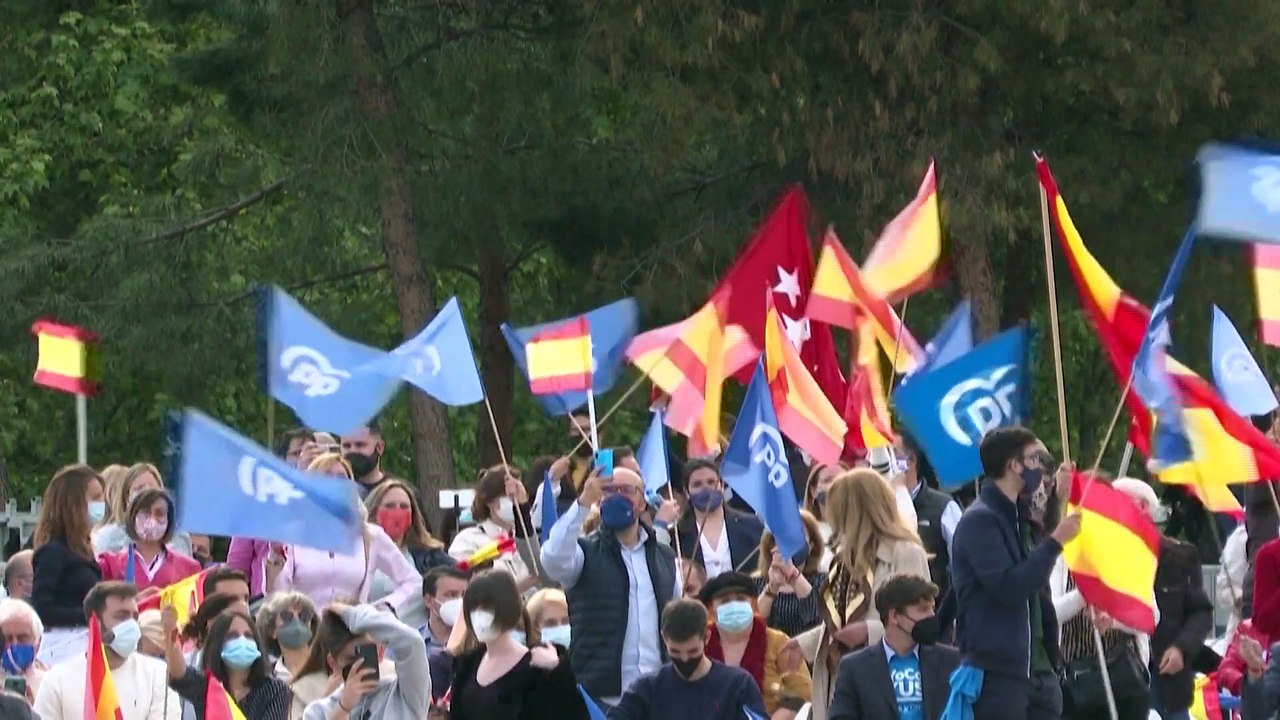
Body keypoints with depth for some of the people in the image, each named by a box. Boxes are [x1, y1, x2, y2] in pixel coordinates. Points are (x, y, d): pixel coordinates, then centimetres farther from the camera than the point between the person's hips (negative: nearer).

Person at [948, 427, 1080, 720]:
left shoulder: (1016, 517, 17)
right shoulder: (980, 520, -12)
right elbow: (1008, 586, -22)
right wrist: (1055, 542, -18)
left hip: (1035, 669, 9)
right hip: (997, 673, -9)